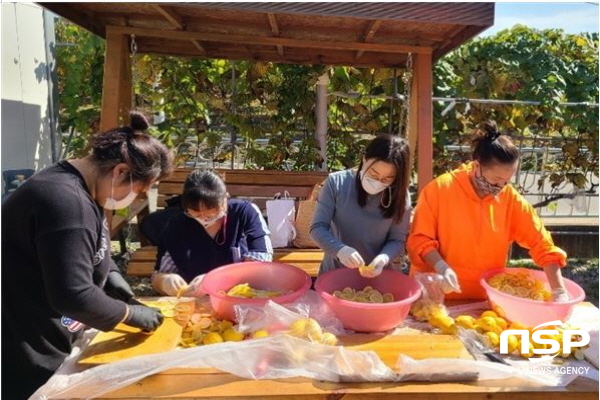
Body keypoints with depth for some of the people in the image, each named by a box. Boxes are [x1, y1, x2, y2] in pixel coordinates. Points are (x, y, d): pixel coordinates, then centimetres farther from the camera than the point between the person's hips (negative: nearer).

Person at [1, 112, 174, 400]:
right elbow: (73, 296, -32)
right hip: (27, 357, -10)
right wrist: (132, 314, -17)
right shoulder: (66, 201, -30)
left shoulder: (83, 192, 4)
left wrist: (127, 297, 2)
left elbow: (94, 254, 15)